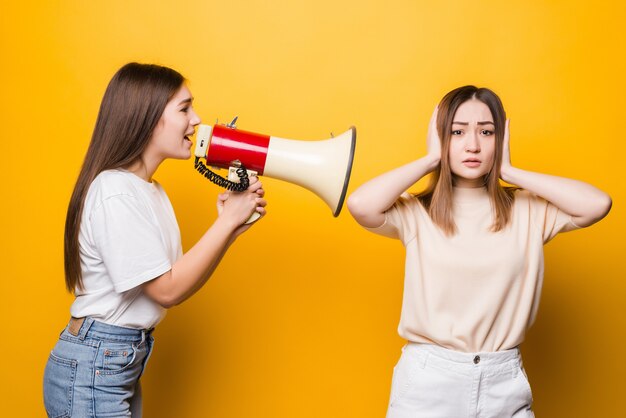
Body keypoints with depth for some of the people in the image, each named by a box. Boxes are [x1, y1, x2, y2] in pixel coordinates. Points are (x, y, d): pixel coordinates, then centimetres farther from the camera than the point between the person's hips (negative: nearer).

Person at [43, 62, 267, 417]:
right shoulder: (116, 192, -20)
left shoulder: (151, 190, 8)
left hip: (124, 363, 9)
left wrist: (231, 227, -6)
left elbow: (181, 278, 5)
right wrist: (227, 222, -17)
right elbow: (168, 290, -20)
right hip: (91, 372, -9)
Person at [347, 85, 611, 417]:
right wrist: (430, 160, -10)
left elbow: (598, 204, -14)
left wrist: (508, 171, -8)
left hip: (505, 381, 2)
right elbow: (360, 204, -23)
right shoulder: (416, 212, -4)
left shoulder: (528, 210, 1)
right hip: (428, 379, -1)